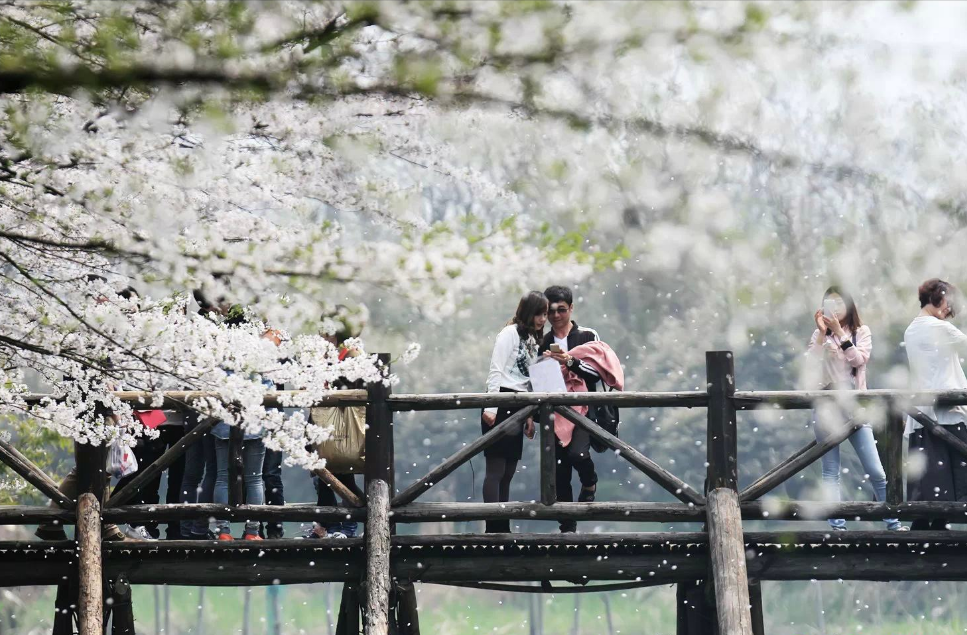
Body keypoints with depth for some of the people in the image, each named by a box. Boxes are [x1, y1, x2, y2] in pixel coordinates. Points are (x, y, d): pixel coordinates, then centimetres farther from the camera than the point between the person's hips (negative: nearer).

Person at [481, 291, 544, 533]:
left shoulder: (533, 340, 20)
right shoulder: (510, 333, -4)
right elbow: (495, 372, -11)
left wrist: (530, 416, 18)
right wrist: (490, 408, -18)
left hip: (518, 409, 9)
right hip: (501, 404, -9)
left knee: (508, 471, 7)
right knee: (496, 468, -11)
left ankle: (502, 528, 8)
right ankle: (493, 527, -14)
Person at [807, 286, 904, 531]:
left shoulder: (862, 332, 7)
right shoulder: (820, 335, 8)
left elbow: (859, 359, -10)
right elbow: (812, 363, -6)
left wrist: (839, 332, -12)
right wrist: (822, 332, -10)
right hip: (826, 407, 1)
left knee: (876, 471, -4)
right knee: (830, 472, 0)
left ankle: (893, 522, 5)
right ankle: (837, 525, 2)